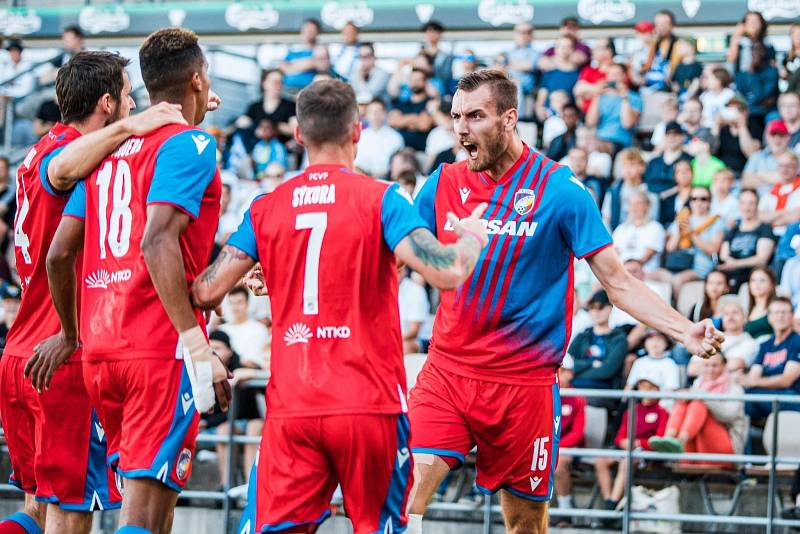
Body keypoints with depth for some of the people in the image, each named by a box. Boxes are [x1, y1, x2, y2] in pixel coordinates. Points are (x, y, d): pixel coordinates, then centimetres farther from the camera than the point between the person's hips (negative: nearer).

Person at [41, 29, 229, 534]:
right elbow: (158, 242, -19)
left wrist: (73, 336, 26)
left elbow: (60, 254, 13)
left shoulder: (108, 149, 17)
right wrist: (197, 343, -21)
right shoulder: (189, 144, -5)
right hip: (162, 350, -7)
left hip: (101, 351, 7)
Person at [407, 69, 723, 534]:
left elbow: (618, 282, -5)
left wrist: (685, 331, -18)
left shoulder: (559, 189, -7)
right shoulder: (444, 183, 4)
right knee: (411, 484, -19)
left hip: (523, 381, -2)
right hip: (447, 369, 2)